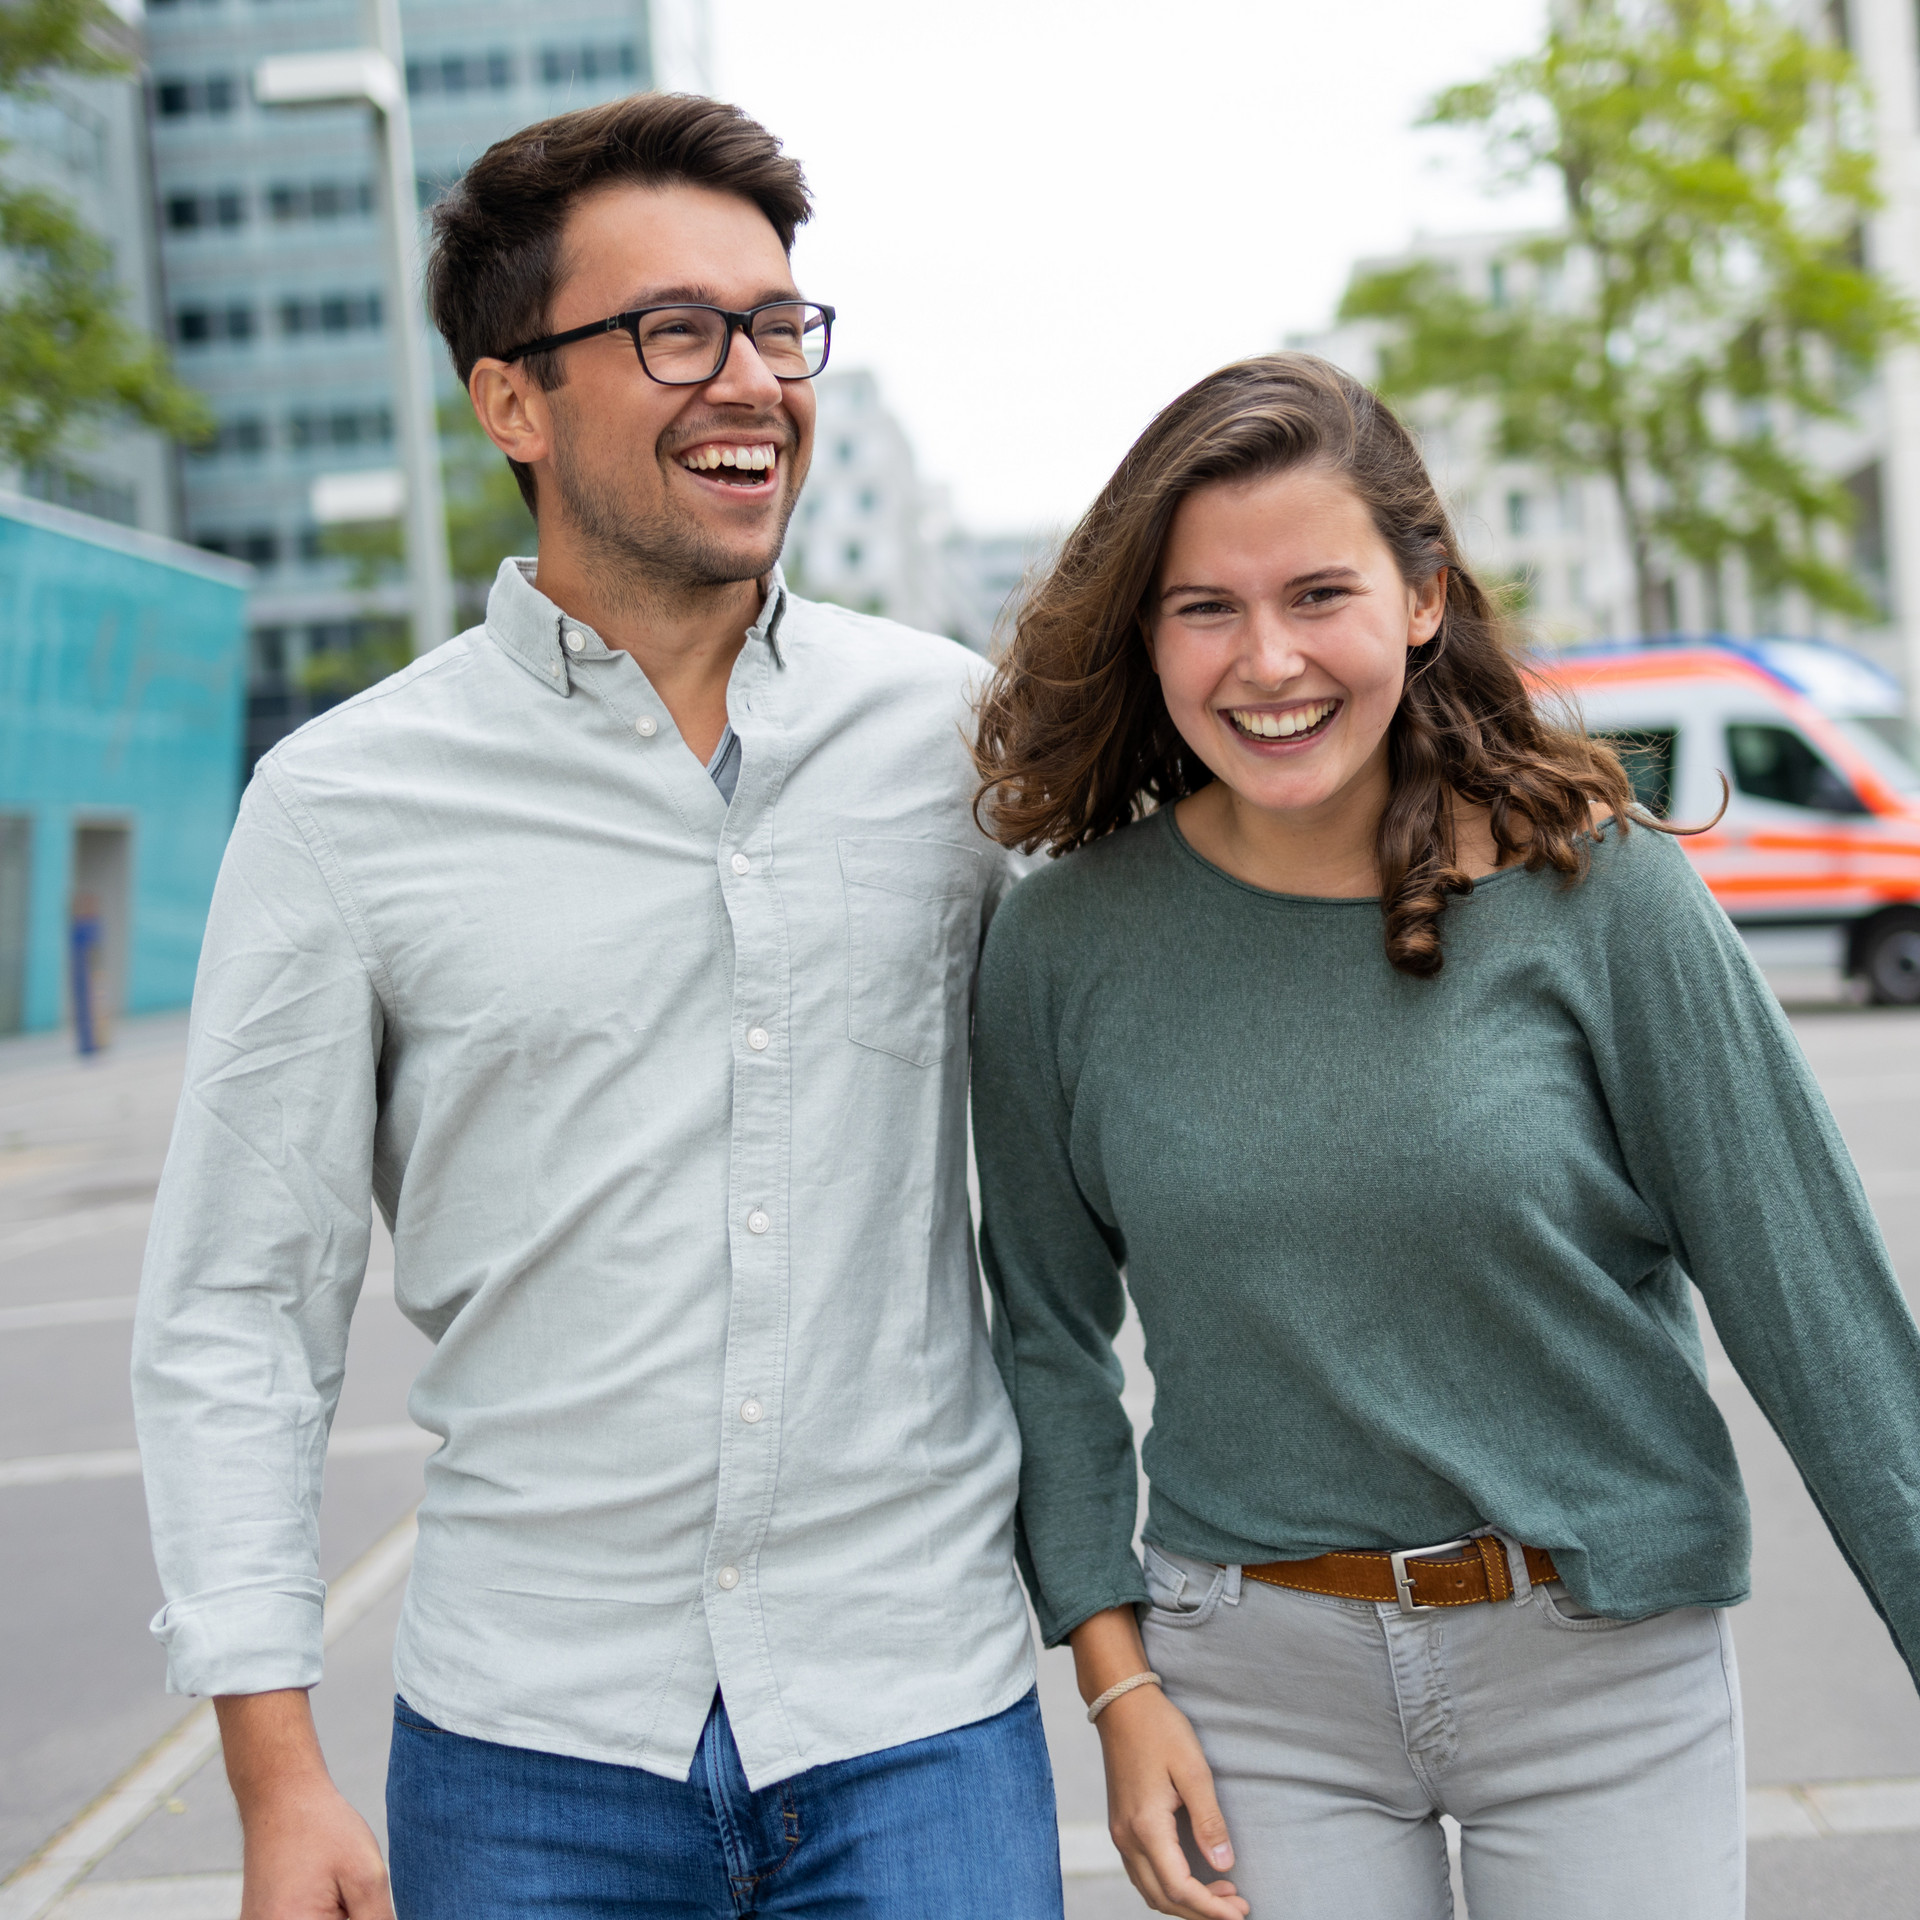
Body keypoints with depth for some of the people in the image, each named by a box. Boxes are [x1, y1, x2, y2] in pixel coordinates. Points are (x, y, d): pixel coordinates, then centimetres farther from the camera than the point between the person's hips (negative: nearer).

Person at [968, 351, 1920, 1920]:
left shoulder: (1594, 885, -10)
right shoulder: (1068, 941, -5)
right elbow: (1047, 1330, 4)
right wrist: (1116, 1674, -1)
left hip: (1609, 1670, -1)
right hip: (1258, 1686, 1)